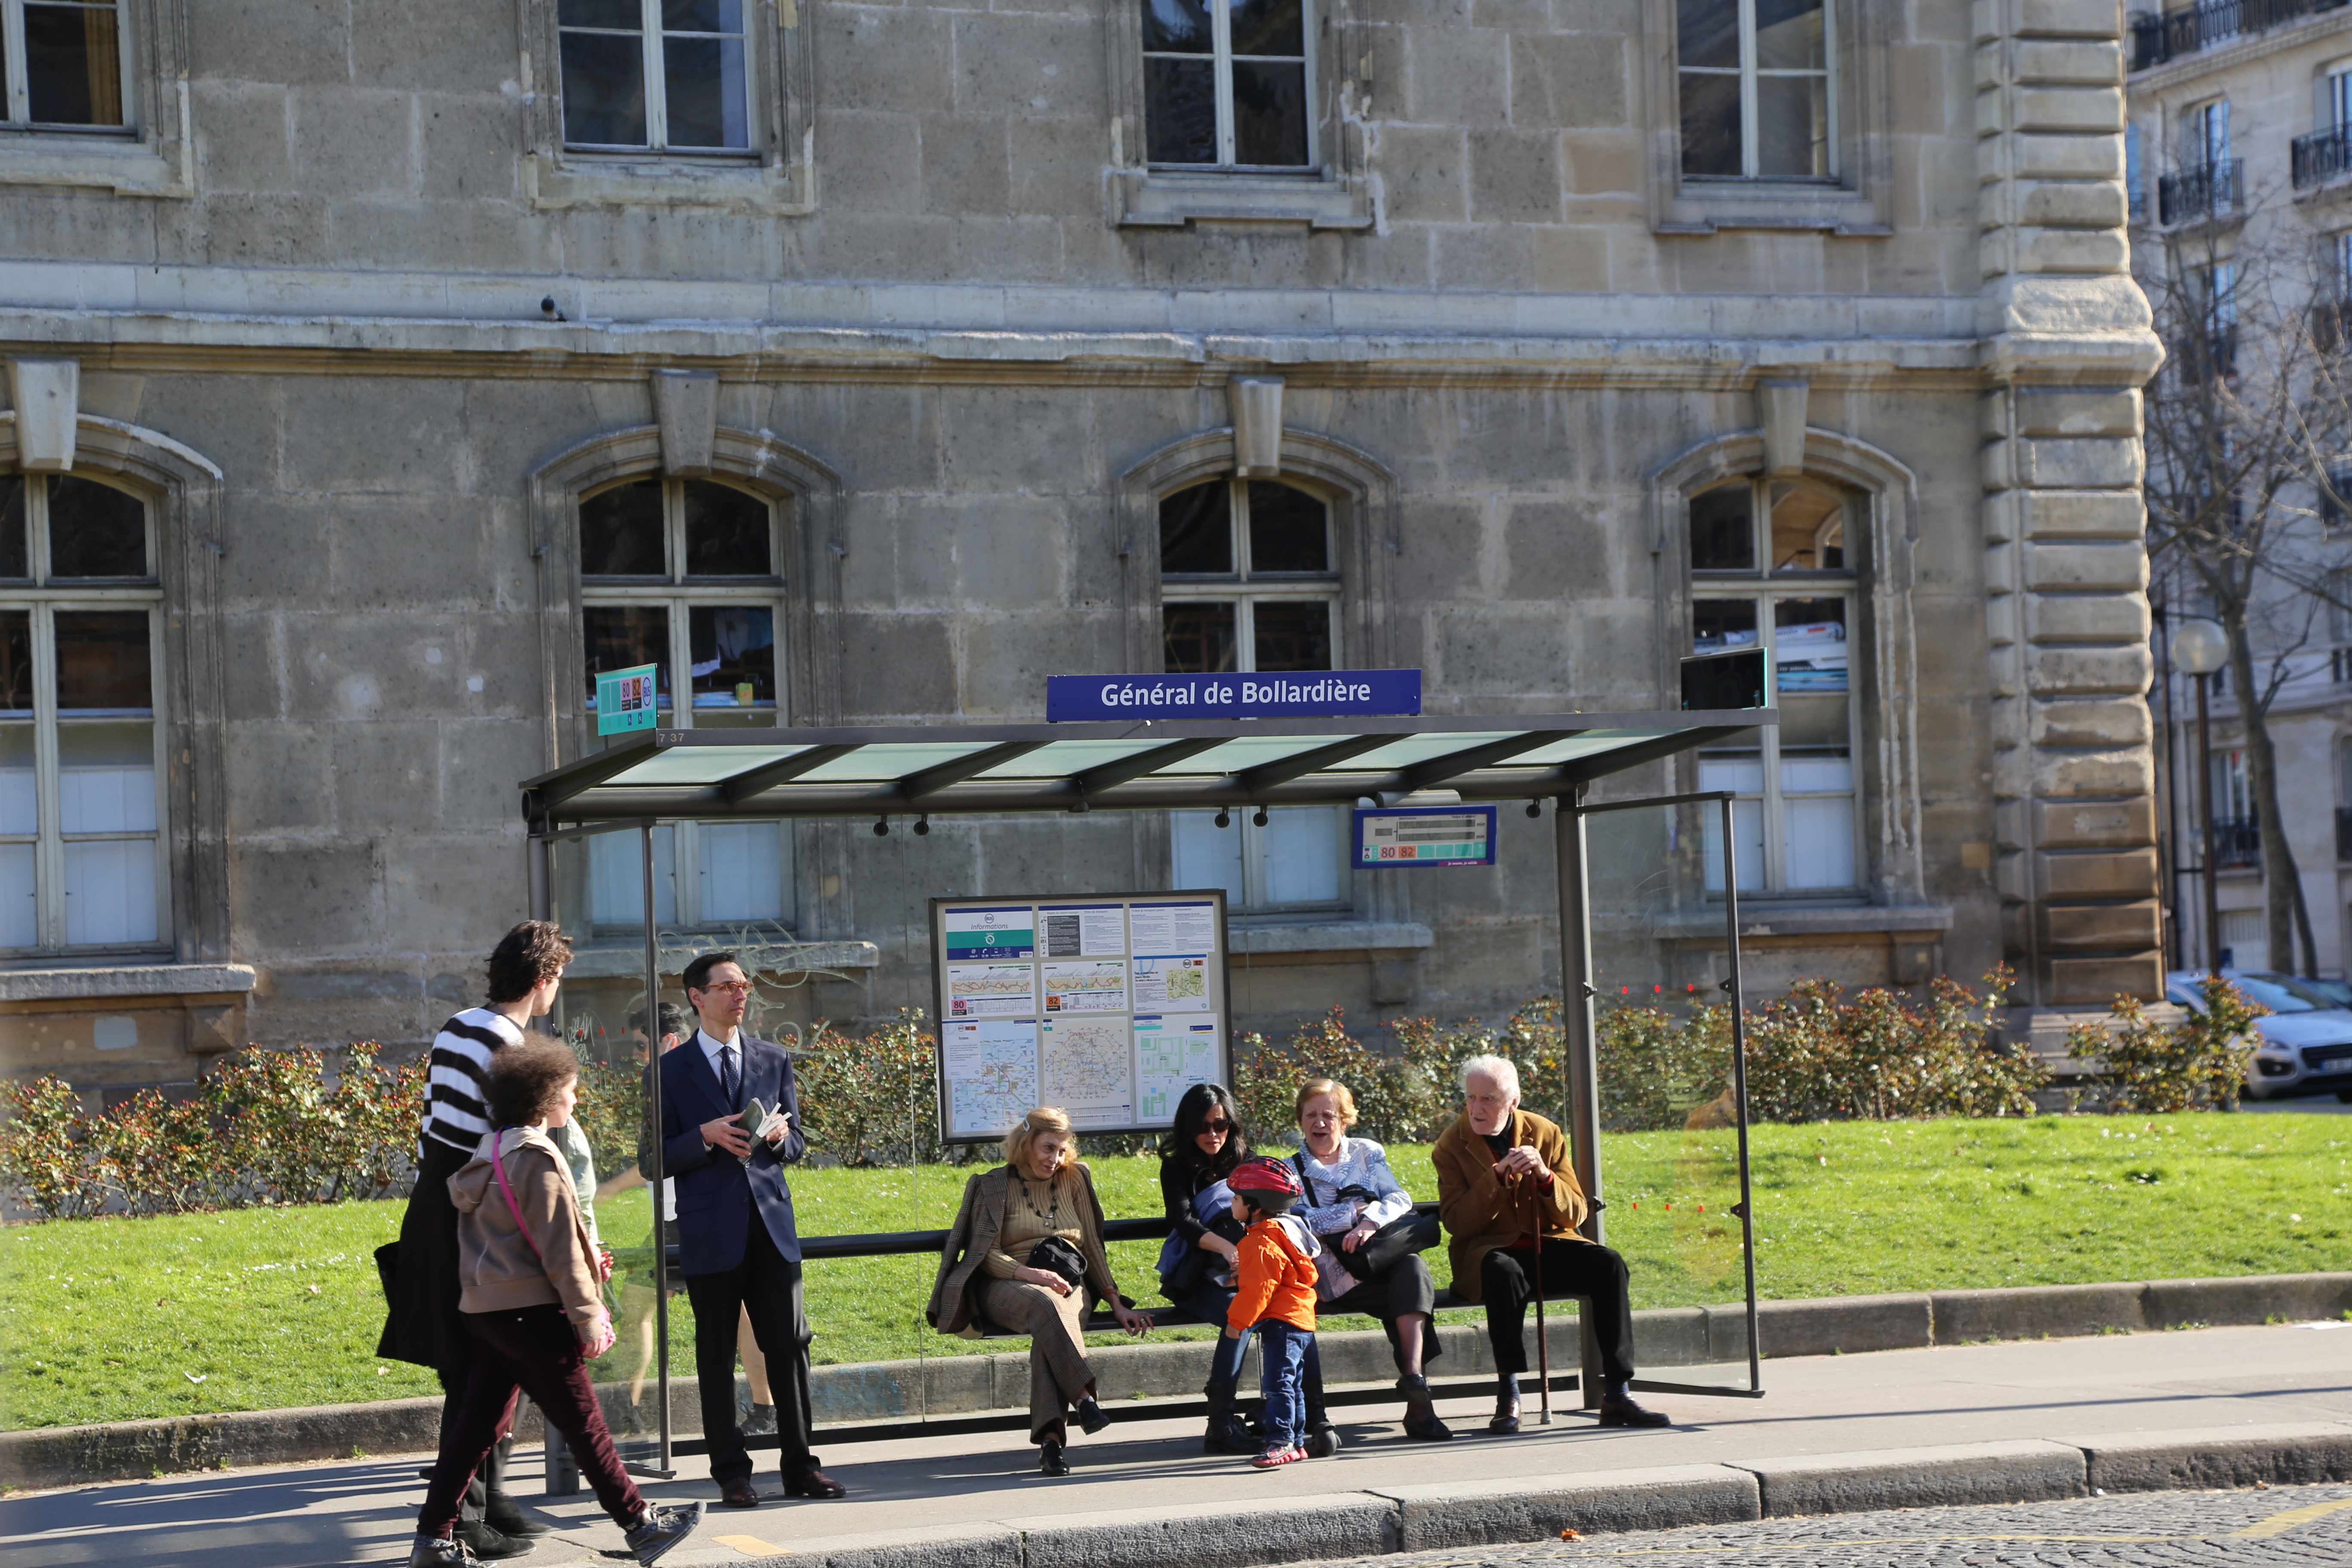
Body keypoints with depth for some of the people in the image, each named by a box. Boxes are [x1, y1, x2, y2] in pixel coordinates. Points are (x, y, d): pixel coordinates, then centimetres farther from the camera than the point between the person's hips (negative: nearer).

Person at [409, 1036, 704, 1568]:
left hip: (484, 1311, 8)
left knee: (478, 1424, 10)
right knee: (584, 1424, -1)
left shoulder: (486, 1155, 13)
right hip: (530, 1312, -8)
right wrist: (589, 1322, -10)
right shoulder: (538, 1160, -15)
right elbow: (560, 1253, -15)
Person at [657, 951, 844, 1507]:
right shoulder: (671, 1071, 2)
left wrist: (780, 1137, -7)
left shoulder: (774, 1061, 13)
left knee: (789, 1345, 2)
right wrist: (706, 1136, -17)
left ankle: (800, 1466, 9)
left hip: (772, 1222, 3)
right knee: (716, 1355, 2)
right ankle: (731, 1472, 8)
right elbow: (658, 1160, -1)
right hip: (711, 1230, -3)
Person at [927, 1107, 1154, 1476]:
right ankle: (1082, 1397, -50)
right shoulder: (994, 1185, 8)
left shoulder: (1074, 1180, 18)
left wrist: (1117, 1305, 11)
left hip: (1070, 1284, 2)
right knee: (1045, 1304, -40)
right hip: (1008, 1285, -2)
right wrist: (1030, 1274, -17)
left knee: (1050, 1326, -36)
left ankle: (1051, 1436, -47)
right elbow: (985, 1255, 0)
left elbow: (1092, 1247, 19)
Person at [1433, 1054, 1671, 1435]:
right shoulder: (1452, 1146, -1)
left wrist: (1544, 1176, -17)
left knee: (1608, 1263, -25)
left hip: (1548, 1245, 3)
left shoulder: (1545, 1134, 4)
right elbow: (1457, 1223, -11)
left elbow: (1574, 1215, 3)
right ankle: (1508, 1398, -35)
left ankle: (1617, 1395, -27)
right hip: (1489, 1250, -3)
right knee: (1504, 1272, -39)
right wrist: (1498, 1178, -22)